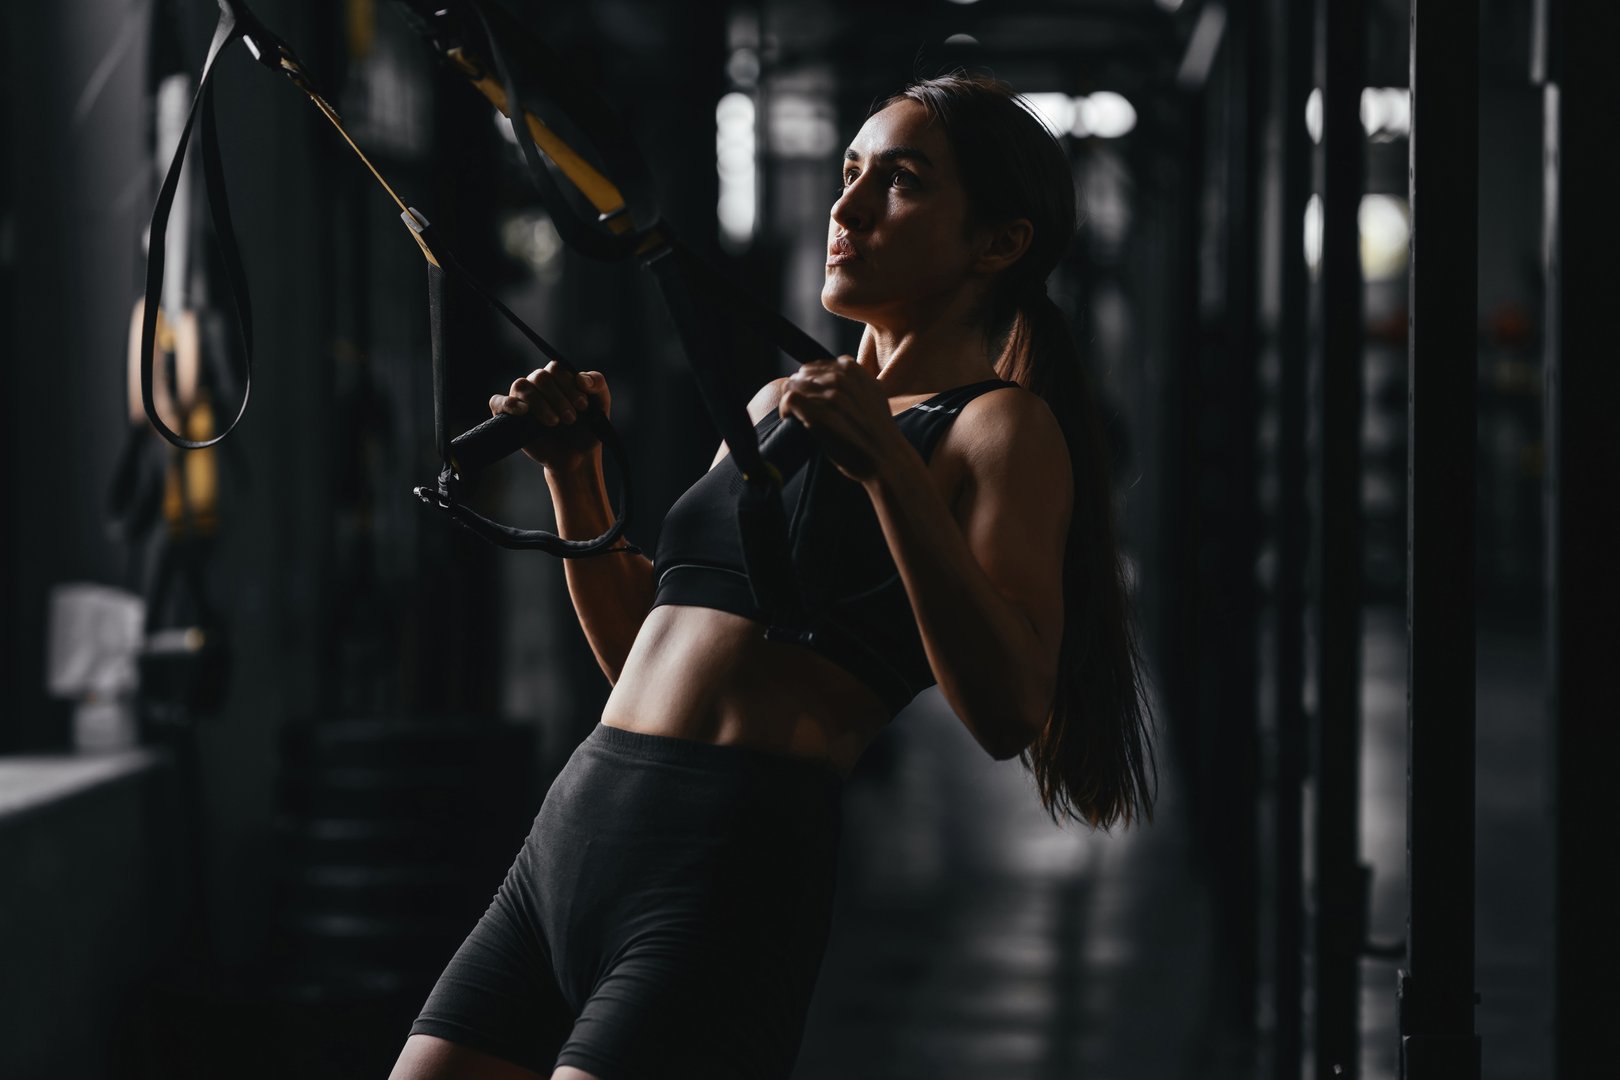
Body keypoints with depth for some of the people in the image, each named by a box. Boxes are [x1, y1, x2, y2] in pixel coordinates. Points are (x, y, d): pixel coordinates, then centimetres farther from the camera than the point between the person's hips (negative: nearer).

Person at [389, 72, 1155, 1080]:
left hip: (731, 874, -8)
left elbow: (1007, 711, -15)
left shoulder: (999, 427, -1)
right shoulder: (777, 403, 22)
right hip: (562, 845, 8)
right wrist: (573, 470, 14)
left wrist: (889, 466, -22)